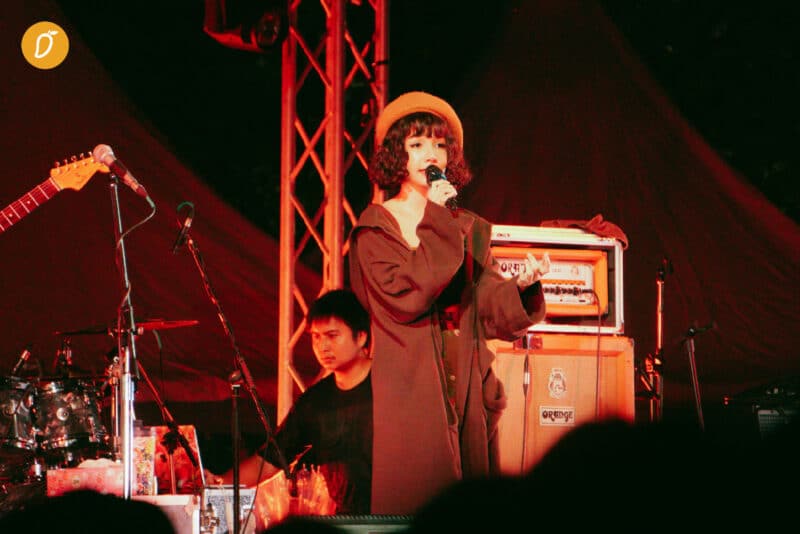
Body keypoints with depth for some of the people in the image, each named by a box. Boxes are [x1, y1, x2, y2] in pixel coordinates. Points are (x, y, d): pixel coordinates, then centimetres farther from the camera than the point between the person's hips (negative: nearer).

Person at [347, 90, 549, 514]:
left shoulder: (470, 229, 17)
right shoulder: (375, 228, 3)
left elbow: (492, 312, 10)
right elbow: (404, 296, -14)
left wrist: (522, 285, -10)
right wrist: (435, 220, -9)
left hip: (465, 395, 5)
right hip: (406, 394, -4)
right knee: (411, 502, -10)